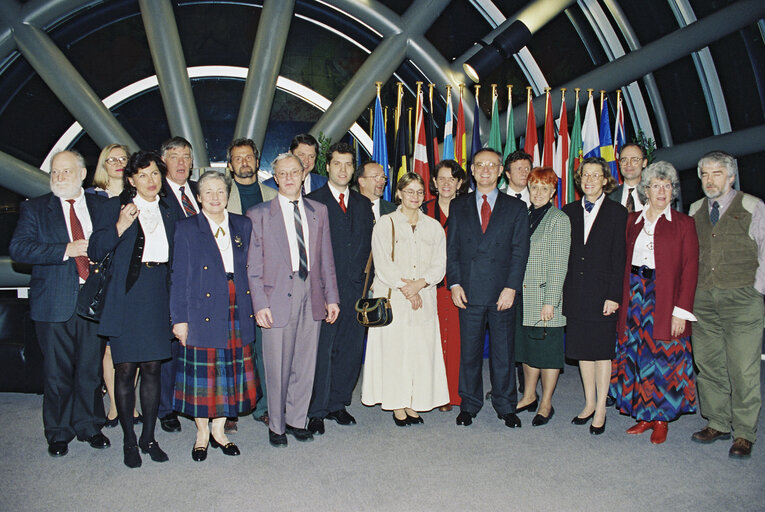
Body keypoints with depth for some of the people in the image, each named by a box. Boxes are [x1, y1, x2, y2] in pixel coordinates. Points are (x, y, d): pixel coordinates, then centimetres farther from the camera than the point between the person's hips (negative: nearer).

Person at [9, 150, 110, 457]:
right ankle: (58, 433, 22)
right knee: (56, 372, 6)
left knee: (91, 369, 9)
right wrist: (66, 250, -16)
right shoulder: (35, 208, 4)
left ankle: (89, 426, 25)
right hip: (54, 303, -1)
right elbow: (18, 248, -8)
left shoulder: (101, 206, 10)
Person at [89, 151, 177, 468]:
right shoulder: (114, 207, 2)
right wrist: (120, 227, -18)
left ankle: (149, 437, 18)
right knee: (125, 369, 0)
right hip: (126, 296, -3)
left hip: (158, 296, 3)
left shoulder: (167, 213, 14)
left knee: (152, 368, 6)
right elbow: (95, 252, -4)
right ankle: (129, 441, 14)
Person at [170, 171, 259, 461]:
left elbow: (251, 270, 12)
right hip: (203, 314, -3)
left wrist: (256, 308, 5)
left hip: (238, 315, 3)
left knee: (231, 374, 8)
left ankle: (219, 430, 26)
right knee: (203, 375, 4)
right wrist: (179, 318, -7)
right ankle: (202, 434, 22)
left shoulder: (243, 226, 9)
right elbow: (179, 276, -2)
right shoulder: (187, 229, 1)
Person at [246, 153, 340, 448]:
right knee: (278, 366, 3)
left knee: (306, 364, 10)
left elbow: (326, 258, 11)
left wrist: (331, 297, 6)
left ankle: (297, 420, 27)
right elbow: (254, 265, -1)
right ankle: (276, 426, 21)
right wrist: (260, 304, -9)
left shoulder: (318, 212, 12)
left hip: (312, 294, 3)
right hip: (278, 296, -3)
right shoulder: (259, 214, 2)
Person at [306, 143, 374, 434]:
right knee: (321, 350, -1)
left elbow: (368, 245, 15)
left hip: (355, 288, 5)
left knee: (351, 350, 8)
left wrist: (365, 278, 6)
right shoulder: (312, 202, 1)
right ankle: (316, 411, 11)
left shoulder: (363, 204, 15)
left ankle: (338, 404, 24)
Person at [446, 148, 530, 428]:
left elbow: (520, 250, 1)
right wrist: (455, 283, -3)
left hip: (502, 292, -1)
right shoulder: (458, 206, 11)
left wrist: (511, 287, -9)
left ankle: (505, 406, 21)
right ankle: (469, 405, 22)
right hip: (469, 290, 1)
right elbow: (452, 248, 8)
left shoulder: (516, 207, 7)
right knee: (469, 350, 8)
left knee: (504, 351, 7)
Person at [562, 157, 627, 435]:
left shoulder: (617, 212, -1)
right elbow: (564, 253, 8)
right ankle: (589, 403, 24)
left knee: (602, 351, 3)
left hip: (602, 291, -4)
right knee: (582, 350, 11)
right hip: (575, 292, 4)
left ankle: (600, 409, 14)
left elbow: (619, 258, -5)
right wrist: (562, 292, 2)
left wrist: (614, 295, -11)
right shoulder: (569, 211, 9)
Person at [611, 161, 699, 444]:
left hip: (664, 299, -3)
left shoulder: (683, 223, 1)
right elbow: (625, 262, 8)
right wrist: (623, 300, -2)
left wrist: (681, 311, -12)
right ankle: (645, 416, 21)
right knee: (637, 357, 7)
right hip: (634, 297, 3)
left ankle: (661, 419, 16)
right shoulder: (633, 220, 11)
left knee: (663, 358, 1)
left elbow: (690, 269, -5)